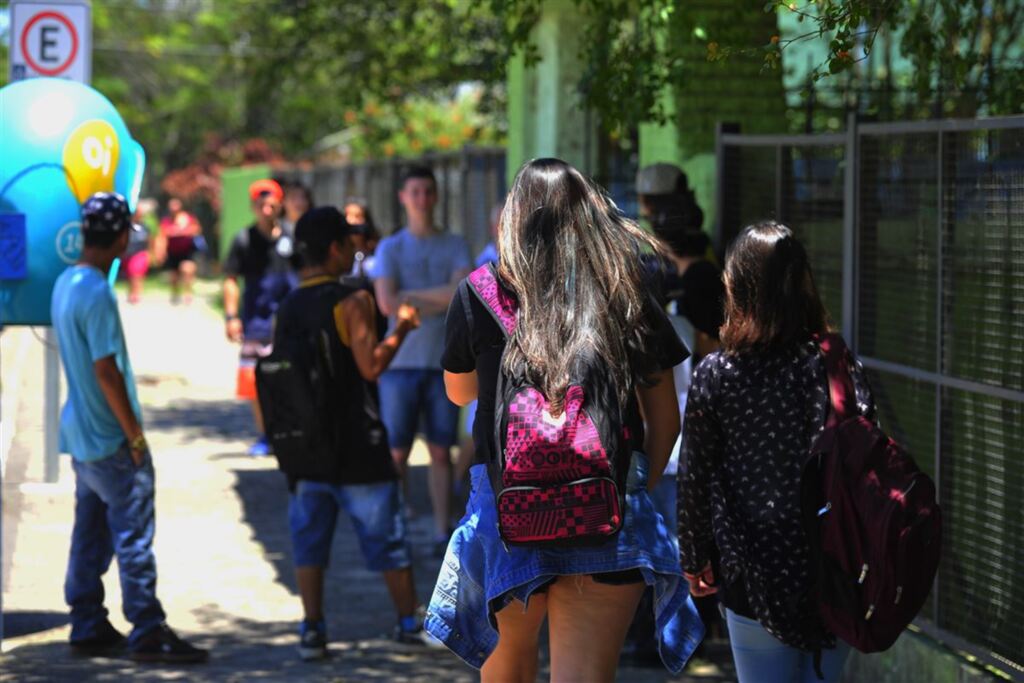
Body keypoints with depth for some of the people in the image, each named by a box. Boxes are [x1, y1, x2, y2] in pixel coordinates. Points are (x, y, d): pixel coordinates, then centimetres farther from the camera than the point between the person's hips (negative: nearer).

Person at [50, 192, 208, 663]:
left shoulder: (65, 284, 10)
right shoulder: (96, 293, -20)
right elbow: (106, 370, -22)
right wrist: (134, 434, -16)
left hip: (81, 434, 9)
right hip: (109, 439, -9)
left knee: (90, 534, 12)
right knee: (133, 535, -4)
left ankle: (88, 629, 17)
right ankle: (148, 632, -2)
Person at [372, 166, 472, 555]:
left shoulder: (455, 246, 9)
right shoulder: (390, 248, 6)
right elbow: (387, 304, -8)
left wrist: (412, 296, -10)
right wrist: (440, 301, -7)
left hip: (444, 362, 1)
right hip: (401, 361, -1)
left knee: (441, 450, 3)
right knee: (396, 451, -2)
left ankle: (443, 532, 7)